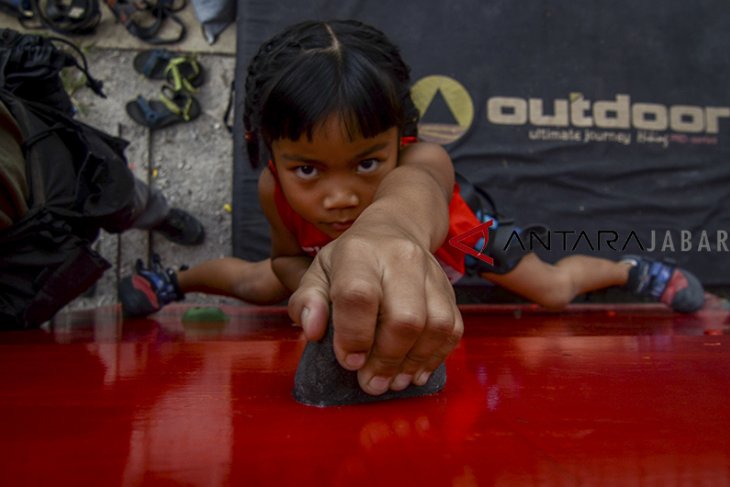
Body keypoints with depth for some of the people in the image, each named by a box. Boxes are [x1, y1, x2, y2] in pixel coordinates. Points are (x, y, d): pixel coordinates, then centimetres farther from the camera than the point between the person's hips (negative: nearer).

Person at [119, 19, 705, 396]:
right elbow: (288, 258, -16)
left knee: (555, 289, 3)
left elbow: (418, 182, -73)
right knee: (256, 285, 10)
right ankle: (178, 278, 40)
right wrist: (319, 283, -39)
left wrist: (392, 225, -98)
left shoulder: (422, 158, -47)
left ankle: (627, 267, 36)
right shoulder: (275, 189, -35)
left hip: (448, 237, -1)